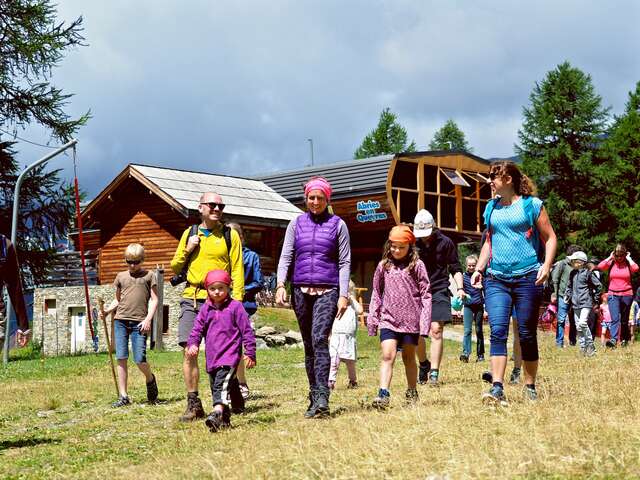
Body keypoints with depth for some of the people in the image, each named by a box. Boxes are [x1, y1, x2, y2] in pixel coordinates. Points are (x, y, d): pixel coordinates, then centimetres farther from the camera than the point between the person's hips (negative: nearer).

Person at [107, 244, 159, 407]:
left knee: (140, 360, -9)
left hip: (139, 322, -3)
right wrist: (107, 311, 4)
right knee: (121, 358, -1)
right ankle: (123, 396, 5)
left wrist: (148, 319, -8)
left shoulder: (149, 276, 8)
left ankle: (150, 379, 23)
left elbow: (154, 300, 4)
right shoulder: (121, 276, 16)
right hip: (120, 320, 3)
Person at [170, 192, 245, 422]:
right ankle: (193, 404, 6)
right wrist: (187, 250, 0)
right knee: (189, 351, -3)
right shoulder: (190, 233, 14)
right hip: (191, 299, 3)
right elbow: (175, 268, 18)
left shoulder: (230, 235, 5)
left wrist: (237, 301, -9)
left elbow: (237, 271, 1)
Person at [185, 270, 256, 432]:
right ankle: (225, 418, 24)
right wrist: (193, 344, -8)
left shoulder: (235, 307, -3)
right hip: (212, 356, 6)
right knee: (215, 386, 12)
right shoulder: (205, 309, 11)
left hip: (230, 355, -6)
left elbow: (246, 330, -2)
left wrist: (250, 353, -4)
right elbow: (197, 328, 12)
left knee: (222, 384, -23)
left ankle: (217, 413, -37)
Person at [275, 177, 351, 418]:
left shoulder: (338, 225, 4)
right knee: (309, 344, 8)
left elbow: (344, 262, 2)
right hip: (301, 290, 3)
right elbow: (286, 256, 6)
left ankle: (322, 398, -24)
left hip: (327, 291, -3)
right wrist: (280, 284, -9)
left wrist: (343, 295, -5)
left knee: (319, 339, -19)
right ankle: (314, 399, 15)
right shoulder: (296, 224, 10)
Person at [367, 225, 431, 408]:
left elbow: (425, 294, -2)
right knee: (388, 355, -13)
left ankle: (412, 393, 27)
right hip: (388, 319, 1)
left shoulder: (417, 265, -2)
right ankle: (383, 394, -17)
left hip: (411, 320, -1)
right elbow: (376, 295, 12)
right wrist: (372, 319, 8)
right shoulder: (383, 266, 6)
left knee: (409, 357, 12)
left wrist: (424, 321, -8)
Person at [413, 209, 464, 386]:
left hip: (438, 292, -2)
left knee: (436, 330, -13)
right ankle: (424, 365, 25)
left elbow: (455, 268, 5)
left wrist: (459, 288, -8)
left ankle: (434, 373, -11)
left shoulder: (445, 243, 0)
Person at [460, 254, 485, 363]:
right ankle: (465, 353, -17)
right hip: (468, 306, 0)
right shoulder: (463, 276, 2)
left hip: (479, 306, 0)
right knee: (467, 330, -10)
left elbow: (485, 292, 5)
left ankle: (480, 354, 13)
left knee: (479, 331, 7)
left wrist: (486, 308, 0)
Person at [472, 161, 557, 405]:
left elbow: (550, 238, 1)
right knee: (497, 330, -11)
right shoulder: (491, 208, 14)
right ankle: (497, 389, -16)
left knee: (527, 334, 5)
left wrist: (546, 265, -14)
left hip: (527, 278, -3)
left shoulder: (531, 205, 0)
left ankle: (529, 387, 18)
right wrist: (479, 269, 14)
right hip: (496, 279, 4)